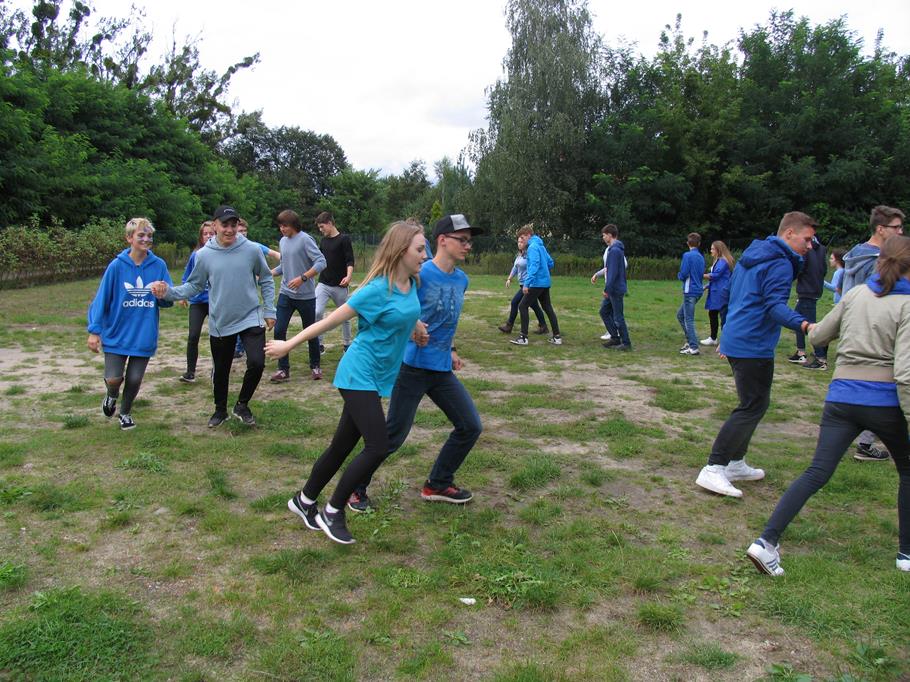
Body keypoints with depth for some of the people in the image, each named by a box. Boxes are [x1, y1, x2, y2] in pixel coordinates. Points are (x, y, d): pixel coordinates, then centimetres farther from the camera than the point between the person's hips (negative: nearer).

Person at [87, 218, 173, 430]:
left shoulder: (159, 266, -4)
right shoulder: (117, 266, -8)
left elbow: (168, 302, 1)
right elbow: (101, 299, -6)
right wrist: (94, 331, -9)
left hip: (144, 336, 1)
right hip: (117, 335, -1)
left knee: (135, 380, 7)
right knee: (113, 379, -7)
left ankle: (125, 413, 36)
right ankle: (112, 396, 31)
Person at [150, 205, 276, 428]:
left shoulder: (252, 250, -8)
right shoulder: (204, 255, -6)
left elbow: (266, 280, 3)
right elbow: (194, 286, 1)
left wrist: (269, 311, 1)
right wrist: (169, 292, -15)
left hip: (251, 319, -1)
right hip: (220, 323, 1)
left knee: (256, 363, -16)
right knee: (221, 371, 14)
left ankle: (242, 405, 11)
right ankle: (220, 410, 39)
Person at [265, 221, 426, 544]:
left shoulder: (411, 283, 3)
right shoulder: (378, 289, -20)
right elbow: (331, 320, -14)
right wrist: (288, 345, -8)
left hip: (374, 378, 8)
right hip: (359, 376, -8)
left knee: (343, 445, 14)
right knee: (377, 447, -12)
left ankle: (304, 501, 33)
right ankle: (333, 512, 5)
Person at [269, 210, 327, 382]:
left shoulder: (305, 240, -12)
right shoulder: (283, 242, 9)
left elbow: (321, 262, -20)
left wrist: (302, 278, -26)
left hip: (305, 295, -6)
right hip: (285, 294, 6)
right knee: (279, 330, -1)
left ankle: (315, 366, 25)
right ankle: (283, 369, 9)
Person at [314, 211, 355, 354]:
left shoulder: (344, 239, -7)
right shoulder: (323, 240, 10)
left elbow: (350, 261, -14)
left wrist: (348, 276, -29)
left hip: (339, 286, -4)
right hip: (323, 284, 4)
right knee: (316, 313, -13)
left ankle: (347, 344, 26)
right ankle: (318, 344, -3)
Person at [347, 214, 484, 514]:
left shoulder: (461, 280, 8)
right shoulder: (419, 274, -15)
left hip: (443, 370, 7)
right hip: (412, 367, -7)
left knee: (471, 427, 7)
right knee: (393, 435, 0)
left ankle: (438, 484, 25)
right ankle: (357, 487, 22)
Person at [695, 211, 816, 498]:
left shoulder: (751, 256, 18)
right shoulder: (780, 263, -13)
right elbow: (775, 305, -26)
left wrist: (728, 337, 32)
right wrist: (801, 323, -43)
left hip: (736, 341, 10)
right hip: (754, 346, -10)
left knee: (751, 403, 19)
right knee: (752, 407, -7)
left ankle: (735, 463, 24)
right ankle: (713, 470, -10)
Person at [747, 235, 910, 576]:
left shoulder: (855, 294, 6)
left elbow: (817, 336, 14)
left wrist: (812, 328, 35)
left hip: (841, 396, 3)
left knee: (816, 474, 1)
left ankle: (767, 541, -10)